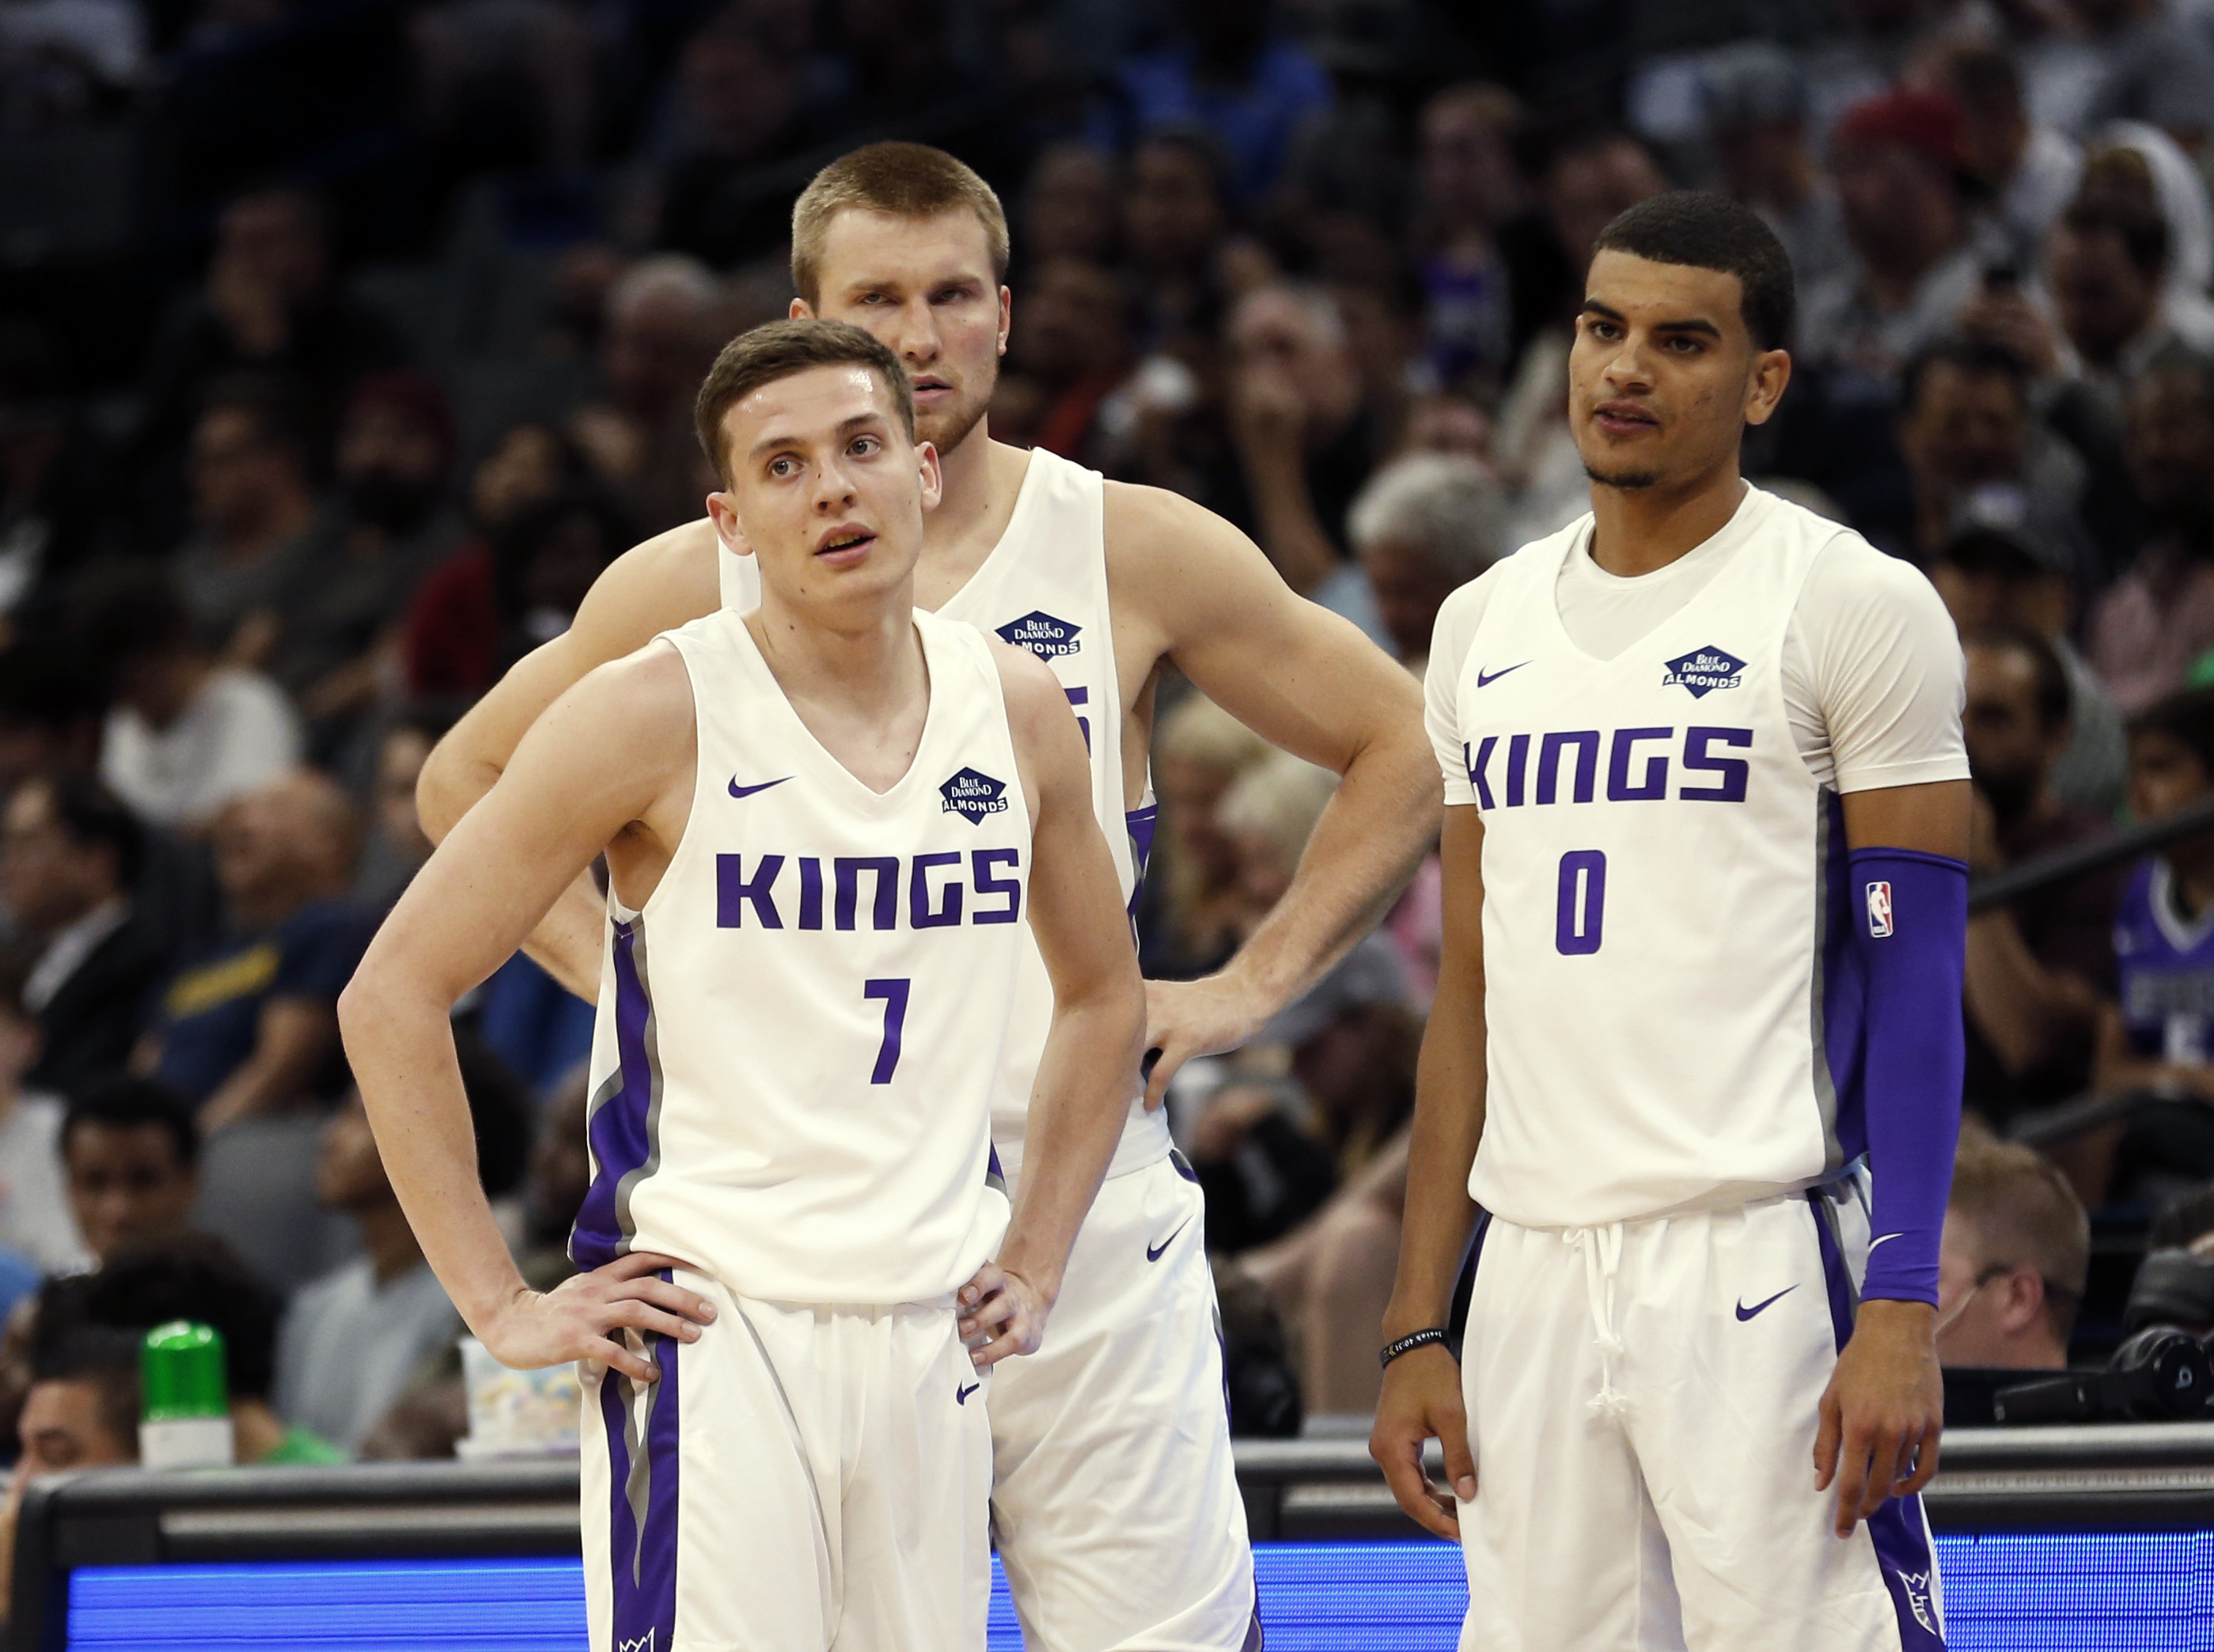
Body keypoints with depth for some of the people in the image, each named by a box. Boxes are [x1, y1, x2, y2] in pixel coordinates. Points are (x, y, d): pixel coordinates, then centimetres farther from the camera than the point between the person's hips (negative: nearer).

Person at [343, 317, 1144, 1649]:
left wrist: (1033, 1265, 15)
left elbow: (1104, 993, 24)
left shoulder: (1017, 710, 7)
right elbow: (395, 997, -6)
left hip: (929, 1339, 5)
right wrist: (501, 1307, -9)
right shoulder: (660, 715, -8)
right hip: (711, 1329, -5)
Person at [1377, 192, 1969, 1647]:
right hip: (1536, 1272, 6)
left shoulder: (1855, 606, -2)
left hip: (1761, 1257, -6)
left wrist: (1900, 1313, -16)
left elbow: (1915, 984, -7)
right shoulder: (1487, 625, 16)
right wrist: (1418, 1327, 13)